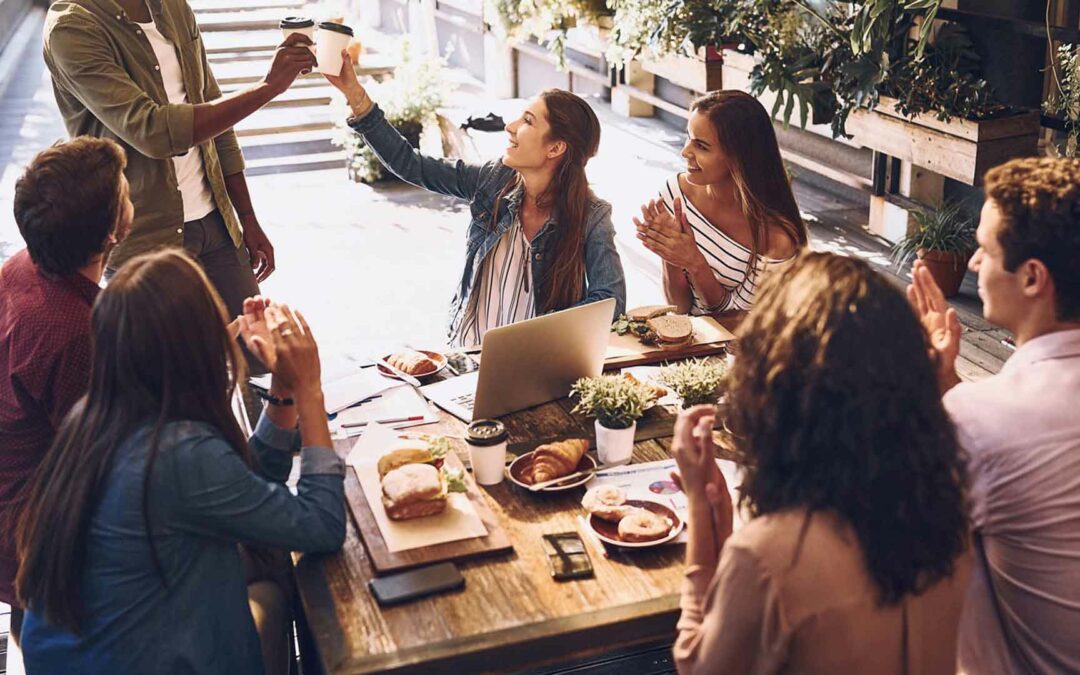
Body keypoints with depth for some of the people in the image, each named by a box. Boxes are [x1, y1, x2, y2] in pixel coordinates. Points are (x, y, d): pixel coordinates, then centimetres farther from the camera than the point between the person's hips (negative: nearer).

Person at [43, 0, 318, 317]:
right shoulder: (72, 28, -16)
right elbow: (151, 130, -29)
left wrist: (248, 220, 13)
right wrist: (269, 86, -29)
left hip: (215, 221, 6)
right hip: (145, 242, -6)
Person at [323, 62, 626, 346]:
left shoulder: (591, 216, -9)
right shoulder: (495, 182, 0)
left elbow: (611, 300, -15)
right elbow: (410, 165, 2)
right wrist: (354, 93, -3)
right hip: (466, 353, 2)